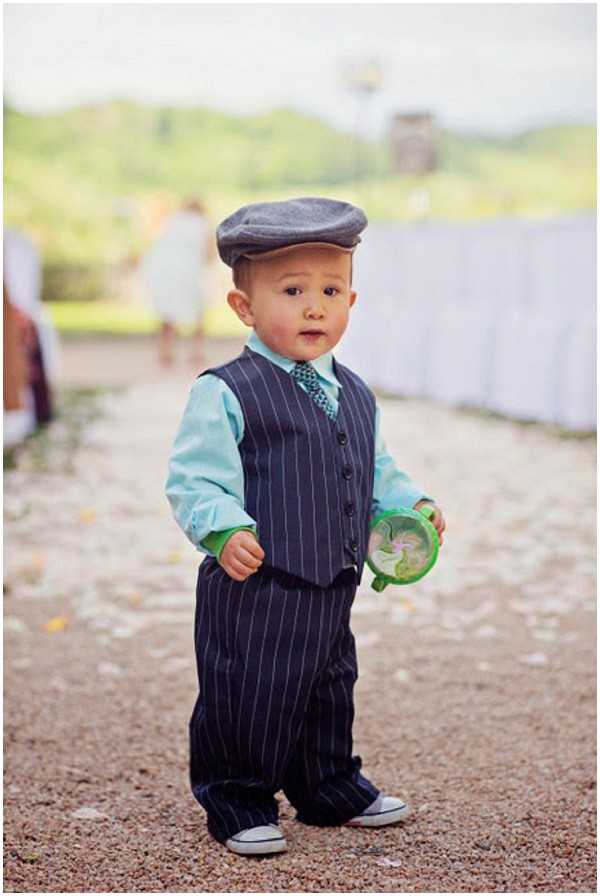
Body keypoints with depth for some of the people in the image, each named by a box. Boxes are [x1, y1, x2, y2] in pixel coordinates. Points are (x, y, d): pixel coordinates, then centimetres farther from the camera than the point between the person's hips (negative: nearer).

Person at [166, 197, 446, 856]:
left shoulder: (354, 396, 10)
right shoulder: (225, 394, -14)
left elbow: (376, 474, 23)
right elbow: (193, 481, -18)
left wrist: (411, 505, 7)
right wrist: (225, 531, -33)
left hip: (331, 591, 7)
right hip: (253, 589, -7)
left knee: (329, 696, 21)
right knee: (247, 703, 1)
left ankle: (331, 790, 39)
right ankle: (238, 802, 20)